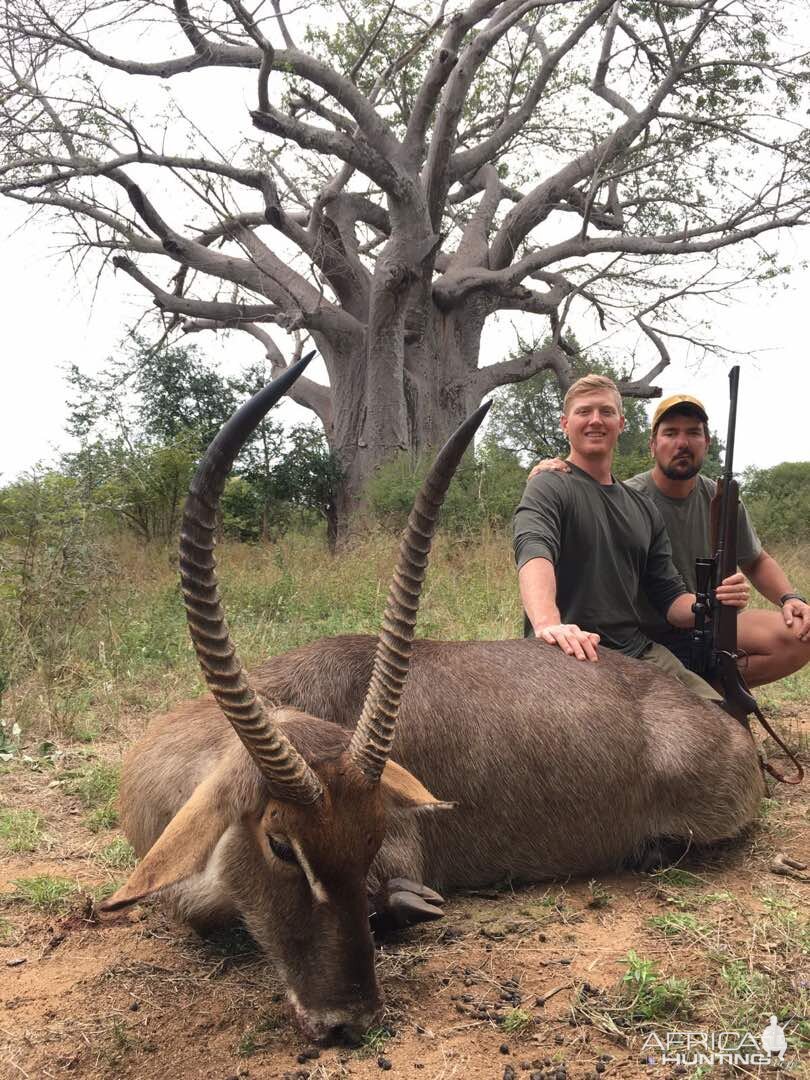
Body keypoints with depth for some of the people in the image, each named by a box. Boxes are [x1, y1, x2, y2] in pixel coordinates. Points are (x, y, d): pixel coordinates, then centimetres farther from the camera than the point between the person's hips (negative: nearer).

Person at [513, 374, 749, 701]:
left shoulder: (643, 509, 19)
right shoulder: (550, 487, -1)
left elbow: (669, 598, 18)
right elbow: (534, 551, -23)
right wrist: (548, 623, -45)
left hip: (637, 651, 6)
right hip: (571, 655, -5)